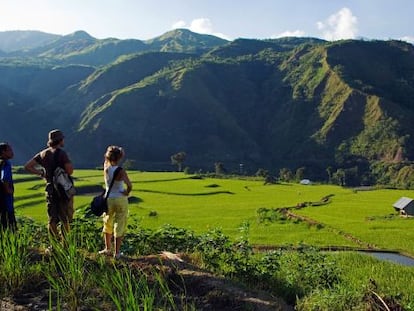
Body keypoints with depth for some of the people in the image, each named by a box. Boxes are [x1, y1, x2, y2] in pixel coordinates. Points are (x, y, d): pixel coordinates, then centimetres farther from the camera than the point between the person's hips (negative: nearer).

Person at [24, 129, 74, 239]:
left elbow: (27, 166, 7)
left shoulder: (43, 154, 7)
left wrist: (41, 173, 11)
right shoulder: (61, 153, -13)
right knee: (65, 219, 3)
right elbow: (70, 170, -21)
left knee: (52, 219, 11)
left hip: (50, 188, 6)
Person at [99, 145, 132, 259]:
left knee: (107, 224, 23)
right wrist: (127, 192, -11)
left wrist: (111, 151, 9)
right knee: (119, 226, 7)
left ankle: (107, 248, 33)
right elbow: (129, 186, -29)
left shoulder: (106, 168, -6)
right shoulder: (121, 171, -18)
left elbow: (106, 160, 18)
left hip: (108, 199, 4)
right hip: (120, 200, -4)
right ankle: (117, 252, 11)